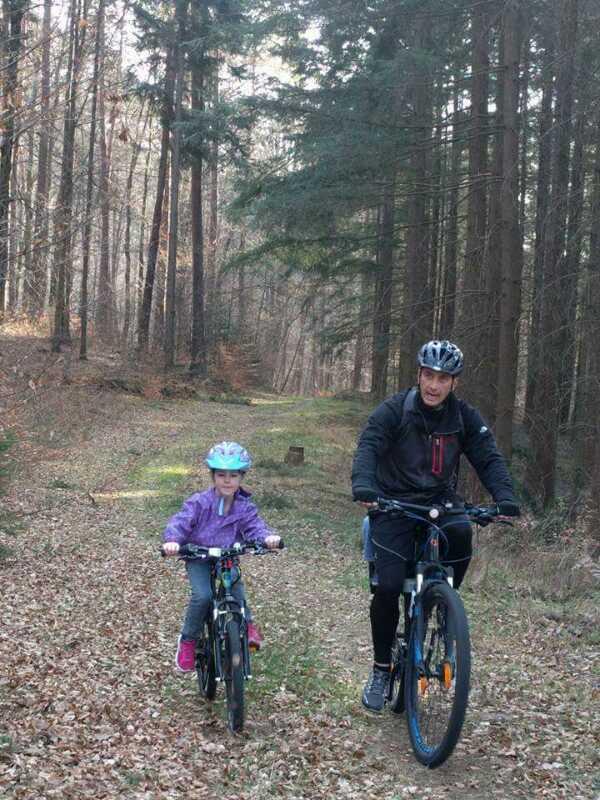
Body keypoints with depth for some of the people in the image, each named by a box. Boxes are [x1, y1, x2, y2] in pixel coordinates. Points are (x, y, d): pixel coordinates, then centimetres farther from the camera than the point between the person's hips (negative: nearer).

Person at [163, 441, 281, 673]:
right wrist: (172, 540, -43)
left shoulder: (245, 507, -7)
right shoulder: (200, 502, -15)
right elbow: (181, 522, -22)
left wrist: (267, 537, -41)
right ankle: (188, 640, -3)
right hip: (199, 557, -2)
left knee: (236, 590, -21)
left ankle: (247, 623, 9)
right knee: (202, 595, -23)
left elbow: (254, 526, -18)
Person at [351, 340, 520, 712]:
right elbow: (368, 446, -24)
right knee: (388, 587, -16)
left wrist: (505, 498, -30)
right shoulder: (394, 410, -11)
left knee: (461, 532, -32)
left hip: (439, 501, 2)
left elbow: (488, 458, -10)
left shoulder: (465, 417, -3)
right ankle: (381, 669, 5)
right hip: (394, 503, -2)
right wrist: (363, 484, -45)